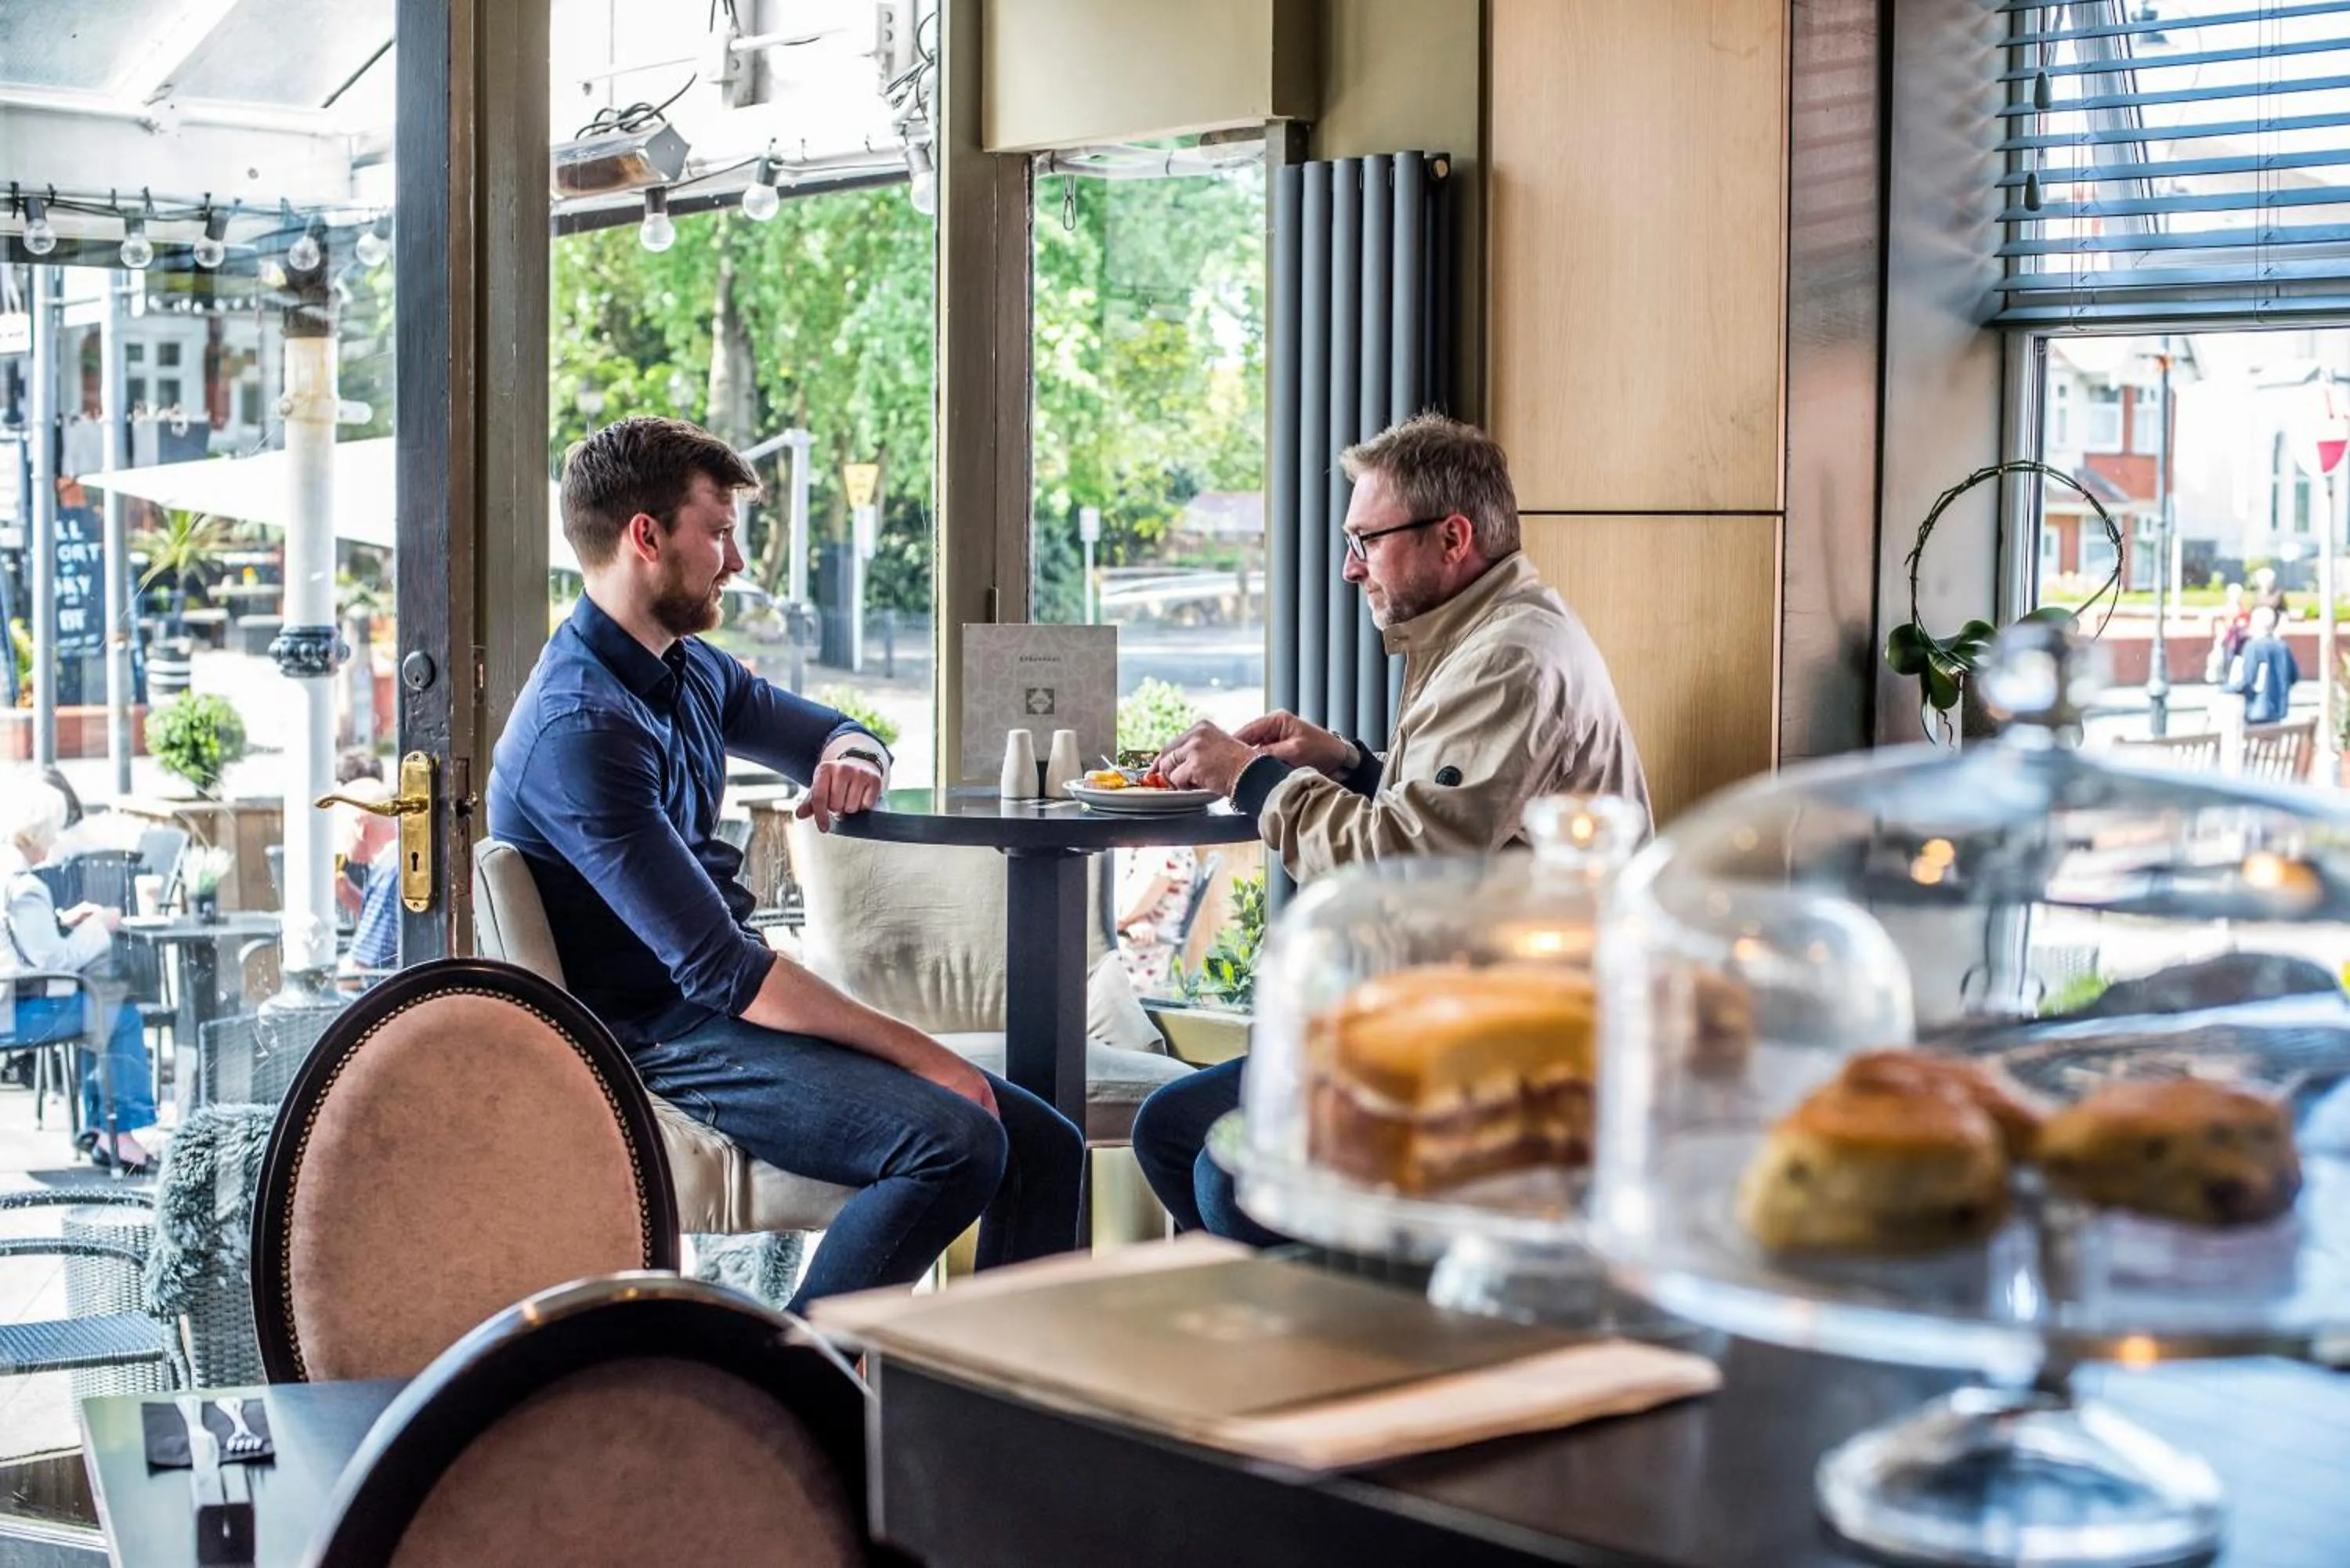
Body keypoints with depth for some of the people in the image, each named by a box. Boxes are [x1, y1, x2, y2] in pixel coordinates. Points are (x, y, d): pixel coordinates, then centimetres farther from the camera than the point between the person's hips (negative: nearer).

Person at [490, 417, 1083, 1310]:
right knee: (956, 1143, -28)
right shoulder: (580, 727, -18)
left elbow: (836, 737, 30)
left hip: (726, 1003, 9)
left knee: (1043, 1147, -3)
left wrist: (851, 760, 3)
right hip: (652, 1041, -9)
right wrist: (917, 1052, -19)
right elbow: (717, 969, -21)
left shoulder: (690, 671, 12)